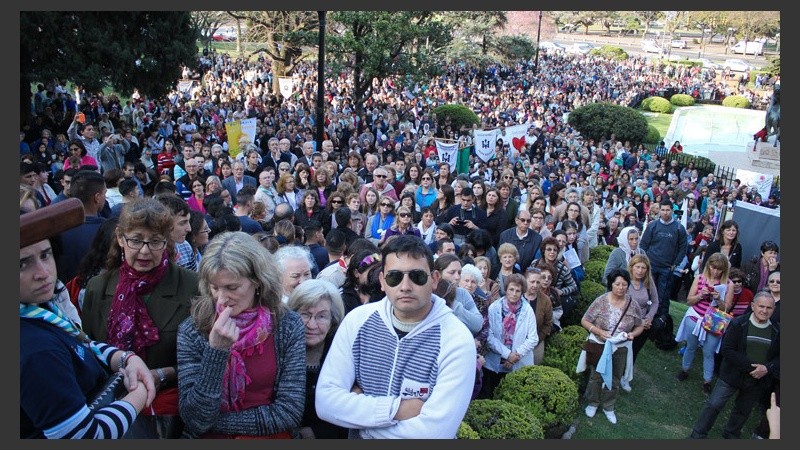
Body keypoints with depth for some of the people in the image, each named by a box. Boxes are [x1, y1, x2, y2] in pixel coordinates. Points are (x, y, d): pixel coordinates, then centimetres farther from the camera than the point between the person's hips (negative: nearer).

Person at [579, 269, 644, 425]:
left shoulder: (633, 305, -9)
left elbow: (640, 326, 3)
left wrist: (632, 334, -18)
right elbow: (584, 321, -10)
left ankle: (608, 407, 37)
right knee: (596, 376, 14)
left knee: (614, 379, 16)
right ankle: (592, 403, 37)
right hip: (599, 345, -2)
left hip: (620, 348, 2)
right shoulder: (600, 301, -16)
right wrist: (599, 332, -24)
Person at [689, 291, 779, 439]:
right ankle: (697, 435, 11)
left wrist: (767, 368, -18)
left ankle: (731, 435, 43)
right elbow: (727, 350, -16)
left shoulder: (777, 331, -3)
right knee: (713, 404, -3)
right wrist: (751, 367, -22)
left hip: (759, 381, 3)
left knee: (743, 411, 20)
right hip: (732, 375, -3)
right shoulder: (738, 324, -12)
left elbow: (779, 357, 0)